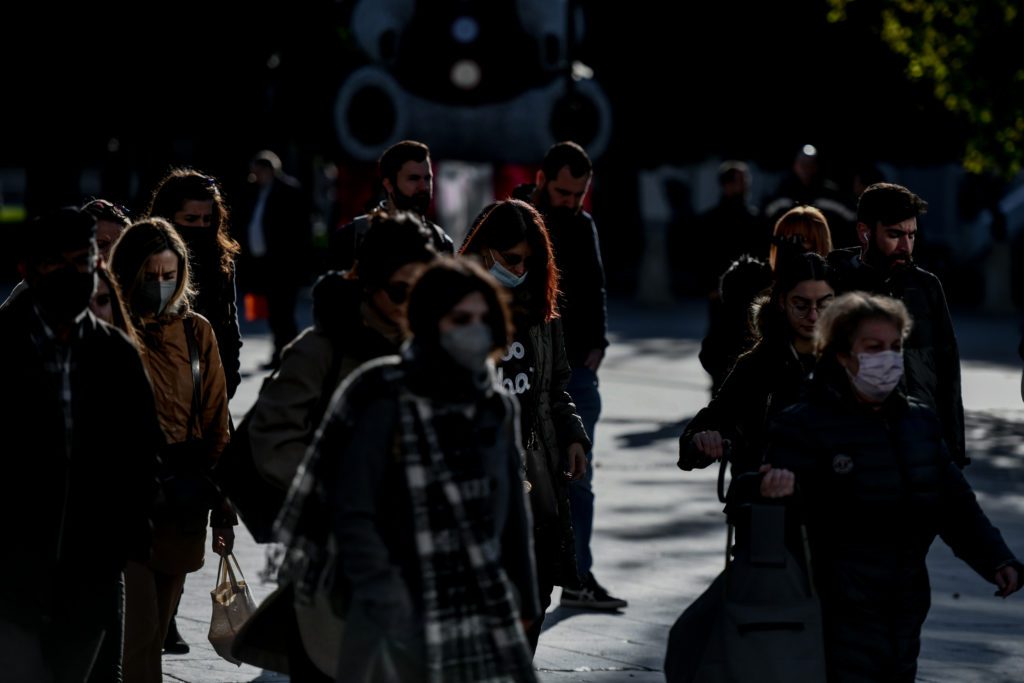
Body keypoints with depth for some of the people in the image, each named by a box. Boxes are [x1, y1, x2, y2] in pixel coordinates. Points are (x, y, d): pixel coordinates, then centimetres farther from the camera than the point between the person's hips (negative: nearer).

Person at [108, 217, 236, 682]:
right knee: (141, 630, -12)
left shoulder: (196, 333, 6)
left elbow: (216, 425, 8)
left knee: (157, 631, 12)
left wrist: (223, 509, 4)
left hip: (184, 495, 4)